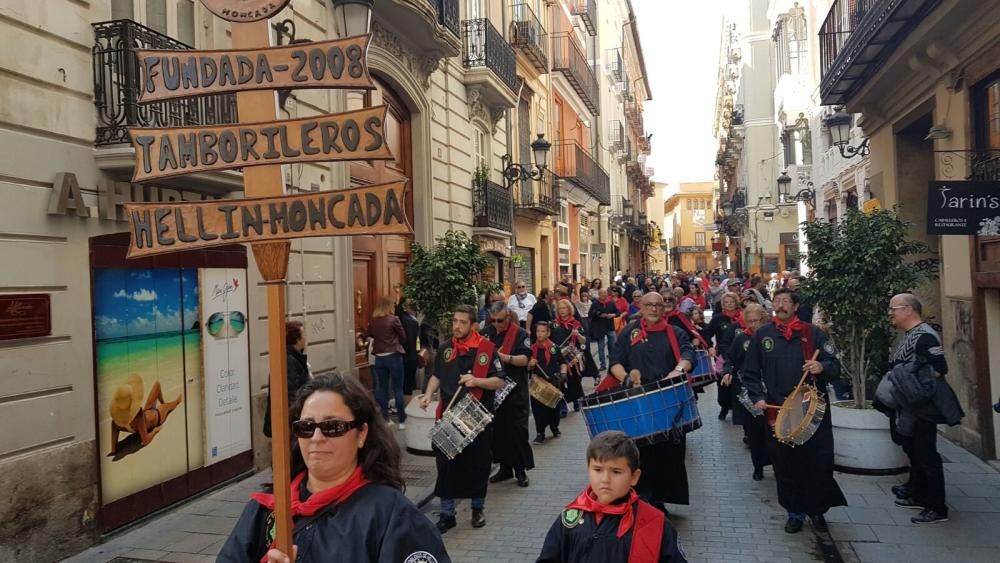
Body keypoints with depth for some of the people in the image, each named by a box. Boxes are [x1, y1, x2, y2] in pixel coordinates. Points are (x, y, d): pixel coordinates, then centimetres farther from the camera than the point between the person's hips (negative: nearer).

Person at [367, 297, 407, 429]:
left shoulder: (372, 322, 3)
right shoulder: (394, 319, -8)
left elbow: (370, 337, 16)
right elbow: (403, 337, 1)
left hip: (379, 358, 4)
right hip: (393, 357, -4)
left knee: (382, 389, 11)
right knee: (398, 389, 3)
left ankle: (385, 419, 18)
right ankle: (402, 421, 7)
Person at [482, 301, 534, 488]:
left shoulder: (520, 334, -5)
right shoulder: (487, 333, 8)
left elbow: (525, 359, -14)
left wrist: (506, 358, -28)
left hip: (515, 390, -4)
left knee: (517, 429, -3)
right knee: (498, 429, 10)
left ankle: (521, 470, 7)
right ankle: (505, 467, 23)